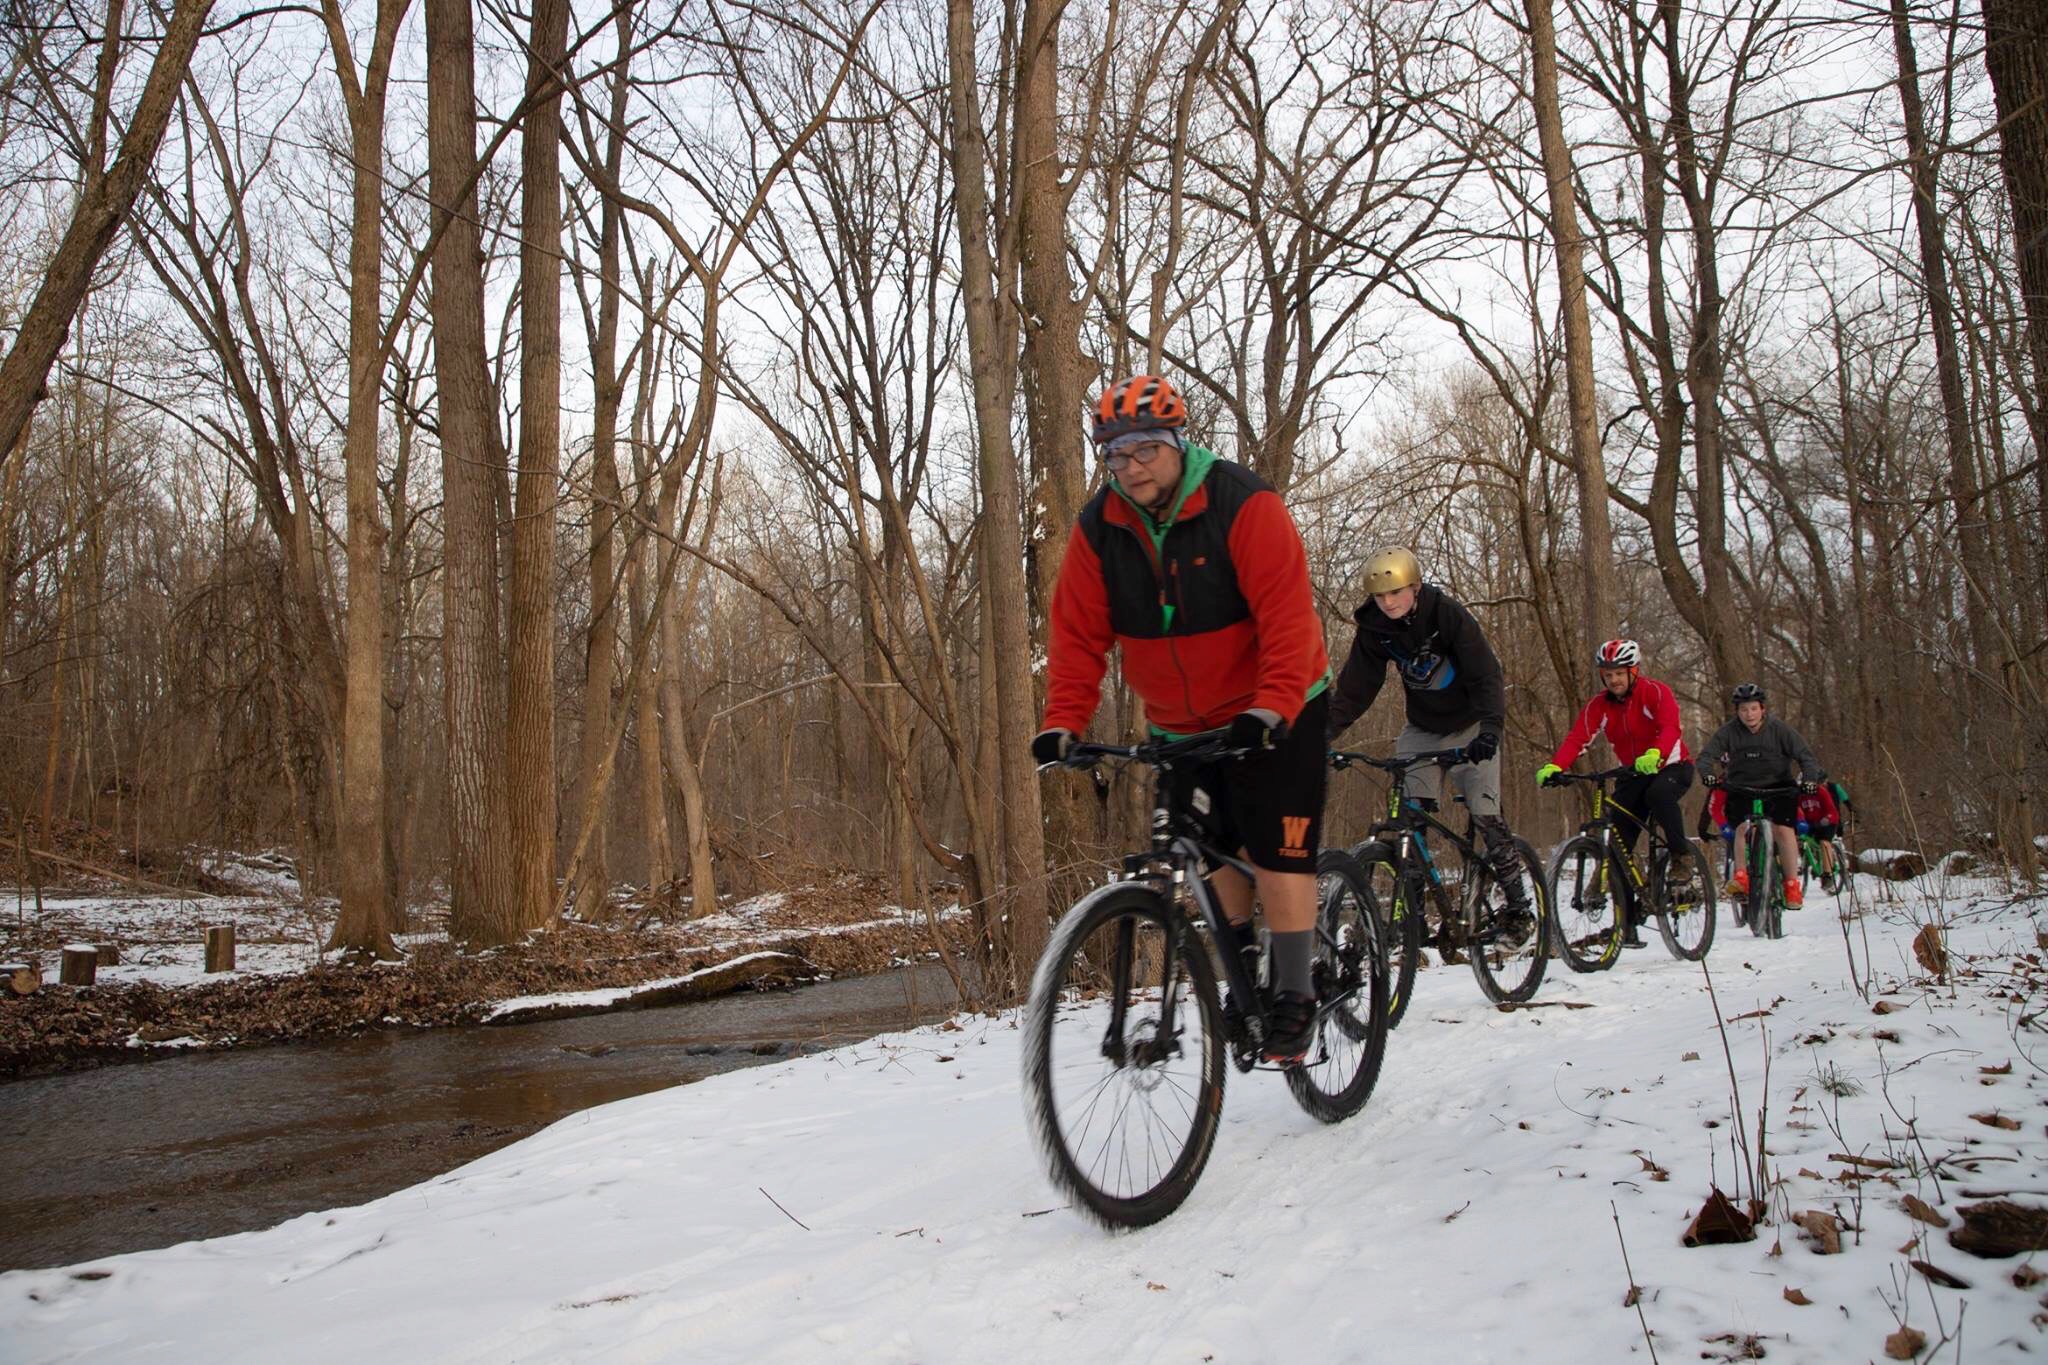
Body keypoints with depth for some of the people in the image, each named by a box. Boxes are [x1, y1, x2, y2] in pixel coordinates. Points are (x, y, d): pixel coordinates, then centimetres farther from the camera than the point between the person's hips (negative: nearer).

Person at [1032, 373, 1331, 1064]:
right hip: (1179, 726, 5)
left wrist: (1271, 708, -38)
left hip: (1274, 714, -5)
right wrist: (1063, 721, -19)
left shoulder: (1243, 504, -21)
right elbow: (1079, 634, -7)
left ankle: (1294, 998, 3)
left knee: (1278, 856, -8)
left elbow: (1288, 617, -27)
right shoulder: (1098, 529, -7)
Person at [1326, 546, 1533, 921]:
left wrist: (1490, 728, -41)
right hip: (1422, 729, 3)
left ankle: (1518, 896, 7)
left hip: (1469, 725, -3)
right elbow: (1352, 690, -13)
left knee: (1485, 816, -9)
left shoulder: (1447, 613, -23)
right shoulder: (1374, 628, -13)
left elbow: (1486, 674, -27)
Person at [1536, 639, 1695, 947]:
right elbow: (1577, 738, -18)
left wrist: (1654, 754, -54)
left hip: (1671, 766, -4)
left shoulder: (1657, 692, -15)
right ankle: (1628, 921, 1)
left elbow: (1670, 727, -32)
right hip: (1633, 775, 4)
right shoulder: (1598, 705, -5)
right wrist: (1554, 767, -37)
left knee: (1659, 794, -40)